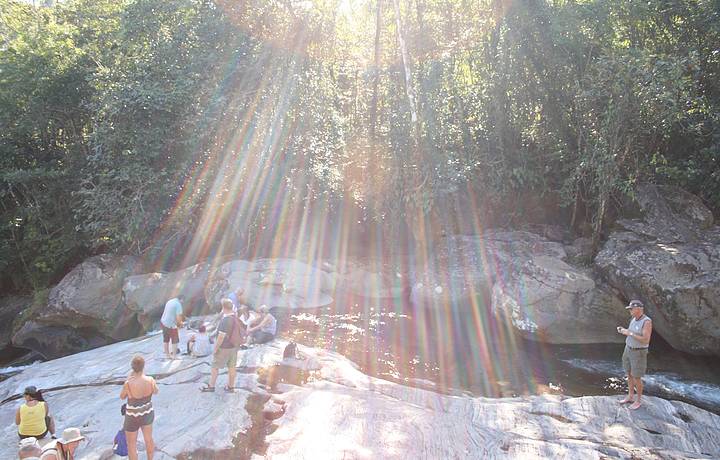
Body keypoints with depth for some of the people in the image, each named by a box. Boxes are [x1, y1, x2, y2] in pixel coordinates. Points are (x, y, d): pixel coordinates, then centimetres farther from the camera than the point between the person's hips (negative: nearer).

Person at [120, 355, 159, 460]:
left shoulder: (128, 383, -31)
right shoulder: (150, 380, -21)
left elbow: (122, 397, -9)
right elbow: (156, 391, 2)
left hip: (133, 417, -4)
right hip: (148, 413, 4)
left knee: (131, 444, 17)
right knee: (149, 439, 27)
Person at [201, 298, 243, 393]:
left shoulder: (225, 320, -24)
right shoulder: (236, 318, 0)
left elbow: (221, 337, -24)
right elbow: (240, 332, 9)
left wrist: (215, 349, -14)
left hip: (224, 348, -7)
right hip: (234, 347, 7)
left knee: (215, 366, 9)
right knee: (232, 367, 14)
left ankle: (211, 386, 20)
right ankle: (230, 387, 23)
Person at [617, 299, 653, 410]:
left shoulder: (647, 321, -25)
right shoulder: (634, 319, 2)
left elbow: (645, 341, -28)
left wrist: (630, 333, -30)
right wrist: (623, 331, -6)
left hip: (639, 353, -8)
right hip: (629, 350, 8)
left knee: (636, 378, 2)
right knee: (629, 374, 17)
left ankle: (638, 401, 20)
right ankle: (630, 397, 32)